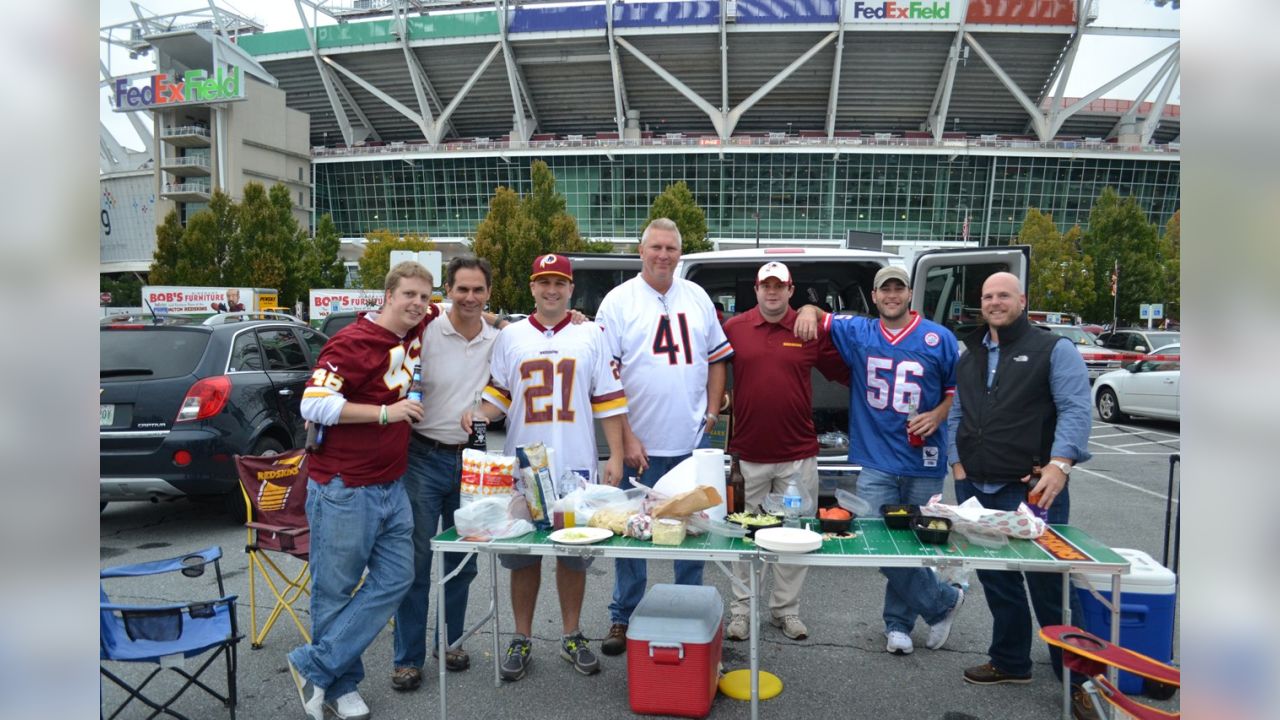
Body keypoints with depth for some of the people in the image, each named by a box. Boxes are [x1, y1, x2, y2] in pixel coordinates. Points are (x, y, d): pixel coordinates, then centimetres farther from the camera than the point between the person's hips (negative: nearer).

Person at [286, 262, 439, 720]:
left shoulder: (417, 331, 9)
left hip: (391, 486, 8)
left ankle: (315, 667, 12)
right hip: (344, 488, -7)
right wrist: (385, 412, -20)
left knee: (395, 579, 4)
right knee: (336, 590, 3)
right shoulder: (353, 343, -13)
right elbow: (314, 404, -19)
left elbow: (436, 312, 32)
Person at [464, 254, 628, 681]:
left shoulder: (591, 336, 6)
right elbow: (500, 394, 9)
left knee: (574, 555, 8)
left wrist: (615, 456, -1)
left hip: (576, 466, 0)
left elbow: (608, 400, 4)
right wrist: (479, 414, -12)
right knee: (523, 556, 7)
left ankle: (572, 637, 24)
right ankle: (522, 639, 22)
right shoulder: (510, 336, 7)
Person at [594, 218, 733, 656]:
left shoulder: (697, 298, 9)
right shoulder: (619, 301, -5)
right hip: (641, 444, -4)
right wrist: (626, 438, -13)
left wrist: (711, 414, 5)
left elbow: (717, 358, 15)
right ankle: (623, 619, 22)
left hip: (693, 441, 4)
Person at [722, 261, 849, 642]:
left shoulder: (811, 331, 0)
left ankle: (786, 609, 26)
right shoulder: (733, 328, 0)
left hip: (798, 456, 1)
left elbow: (846, 372, 6)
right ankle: (741, 609, 23)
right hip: (747, 454, 0)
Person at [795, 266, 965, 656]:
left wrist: (937, 416, -10)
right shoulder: (858, 332, 8)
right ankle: (943, 599, 17)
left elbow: (958, 387, 7)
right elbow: (818, 318, 18)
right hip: (876, 462, 2)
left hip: (924, 463, -1)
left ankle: (898, 623, 24)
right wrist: (810, 311, -6)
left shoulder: (939, 338, 2)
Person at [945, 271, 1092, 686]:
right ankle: (1010, 662, 29)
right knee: (995, 578, 14)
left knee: (1047, 582, -1)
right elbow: (956, 415, 20)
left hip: (1032, 489, -6)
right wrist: (958, 465, 8)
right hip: (976, 489, 6)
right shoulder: (969, 358, 17)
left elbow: (1076, 410, -10)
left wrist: (1059, 465, -22)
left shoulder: (1054, 350, -1)